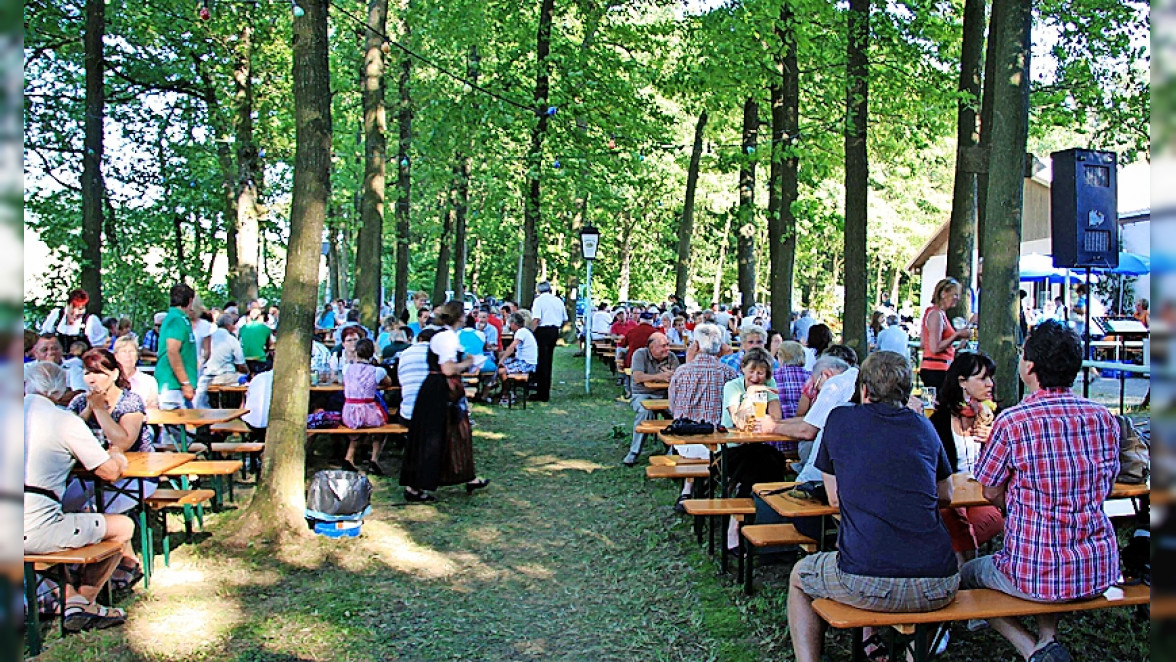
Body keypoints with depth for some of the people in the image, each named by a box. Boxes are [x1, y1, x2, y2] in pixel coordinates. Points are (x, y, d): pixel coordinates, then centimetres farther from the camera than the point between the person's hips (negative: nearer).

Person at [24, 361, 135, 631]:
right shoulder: (66, 421, -6)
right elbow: (110, 472, -3)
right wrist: (116, 457, 20)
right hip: (36, 532, -7)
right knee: (124, 526, 10)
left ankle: (70, 600, 25)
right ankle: (83, 600, 27)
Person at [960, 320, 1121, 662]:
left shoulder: (1013, 421, -16)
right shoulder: (1103, 417, -1)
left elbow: (991, 493, -3)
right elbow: (1104, 487, 13)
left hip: (1037, 575, -5)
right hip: (1101, 570, 5)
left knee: (966, 575, 22)